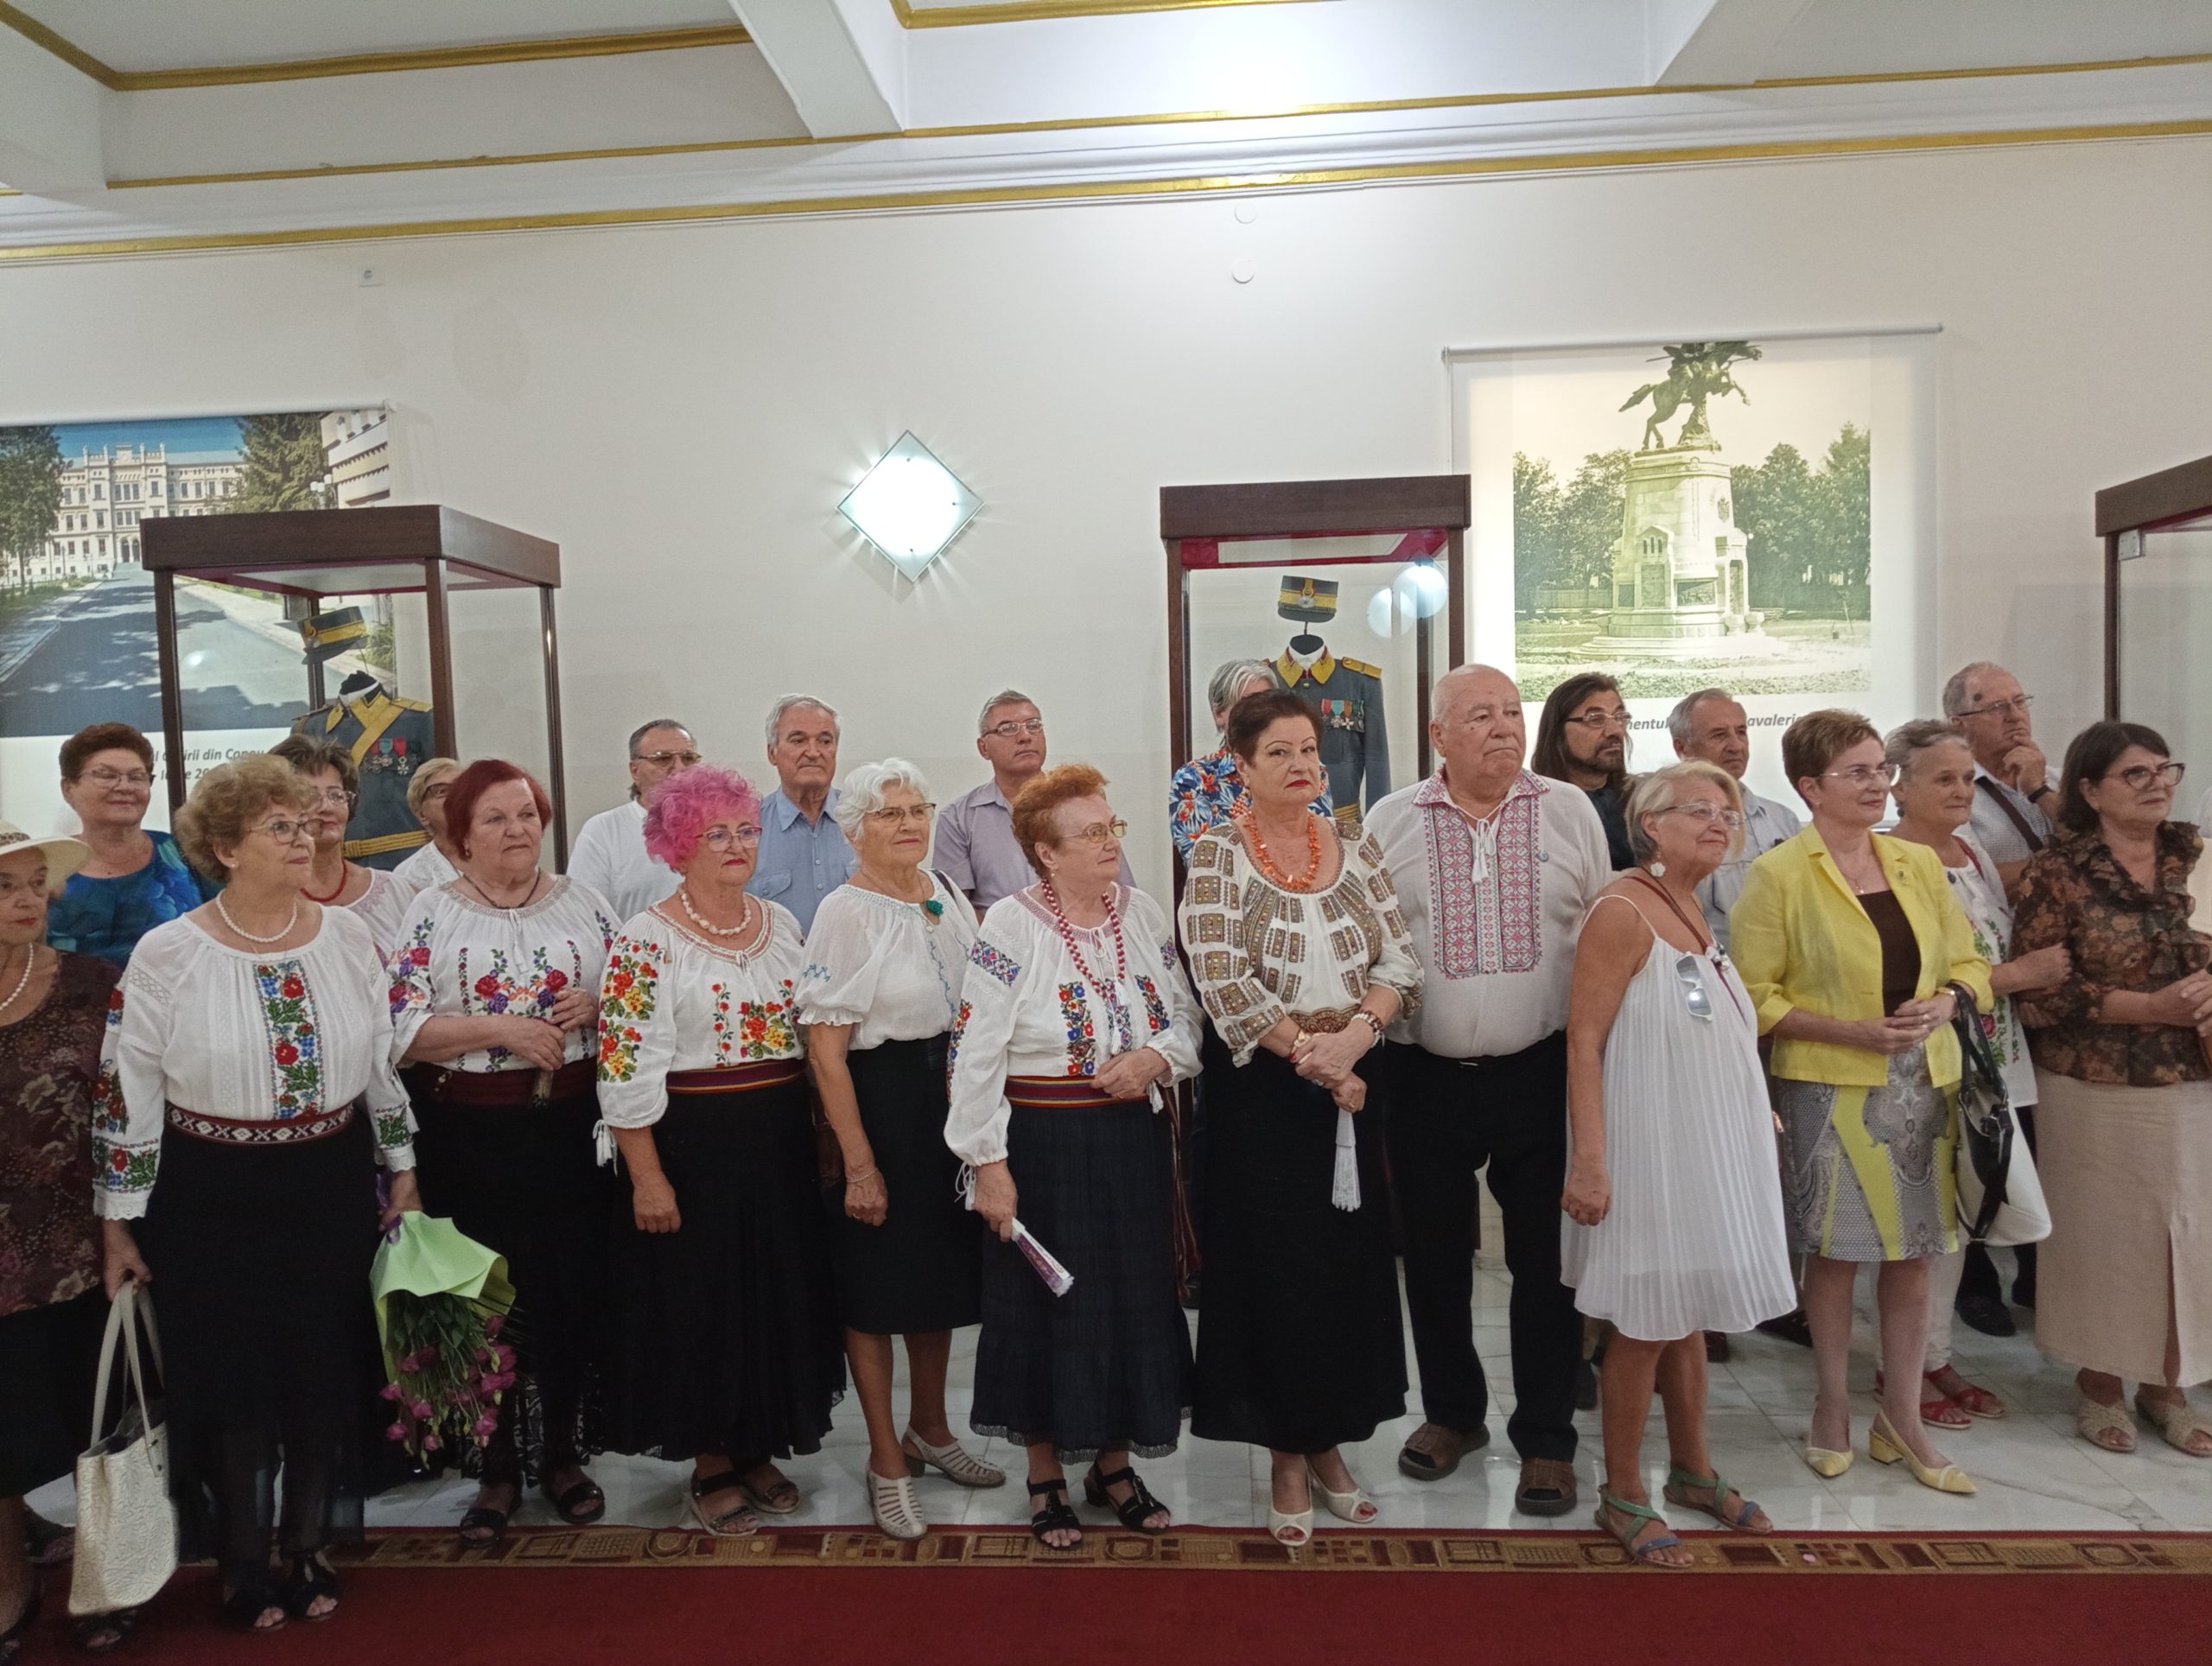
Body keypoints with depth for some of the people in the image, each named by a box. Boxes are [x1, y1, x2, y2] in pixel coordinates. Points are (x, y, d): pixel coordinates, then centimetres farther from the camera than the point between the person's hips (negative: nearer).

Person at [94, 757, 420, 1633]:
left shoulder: (347, 935, -2)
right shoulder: (167, 954, -11)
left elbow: (384, 1059, 7)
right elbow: (127, 1091, -6)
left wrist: (403, 1172, 10)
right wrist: (119, 1223, -3)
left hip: (332, 1185, 3)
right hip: (212, 1197, -3)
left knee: (325, 1370, 13)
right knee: (232, 1378, 10)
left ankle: (308, 1544, 34)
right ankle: (243, 1563, 31)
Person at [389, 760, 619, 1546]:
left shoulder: (583, 903, 6)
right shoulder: (431, 913, 0)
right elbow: (403, 1030, -8)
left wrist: (595, 1006, -12)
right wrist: (502, 1027, -17)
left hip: (570, 1128, 2)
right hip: (472, 1136, -1)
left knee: (574, 1293, 7)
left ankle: (563, 1454, 26)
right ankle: (498, 1468, 23)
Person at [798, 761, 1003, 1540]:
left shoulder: (947, 895, 6)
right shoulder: (845, 911, -13)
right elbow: (824, 1049, -16)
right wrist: (859, 1162, -17)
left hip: (951, 1097, 7)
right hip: (878, 1101, -6)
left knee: (941, 1272, 18)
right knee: (877, 1283, 5)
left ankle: (928, 1430, 38)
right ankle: (887, 1460, 23)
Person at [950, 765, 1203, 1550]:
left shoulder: (1144, 915, 4)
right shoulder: (1010, 927, -11)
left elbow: (1186, 1018, 10)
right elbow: (975, 1053, -12)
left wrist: (1156, 1057, -12)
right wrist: (988, 1163, -14)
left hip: (1134, 1139, 5)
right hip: (1044, 1146, -5)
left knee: (1135, 1299, 13)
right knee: (1049, 1306, 7)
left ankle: (1113, 1463, 33)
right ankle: (1046, 1476, 27)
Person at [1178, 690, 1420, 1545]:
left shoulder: (1354, 849, 6)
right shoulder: (1217, 852, -6)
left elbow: (1398, 954, 0)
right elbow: (1221, 977, -15)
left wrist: (1356, 1033, -17)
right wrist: (1309, 1055, -16)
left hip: (1350, 1073, 4)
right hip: (1260, 1083, -4)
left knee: (1350, 1263, 10)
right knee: (1275, 1266, 4)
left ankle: (1328, 1442, 29)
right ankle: (1286, 1458, 20)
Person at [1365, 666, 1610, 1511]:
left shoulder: (1570, 813, 2)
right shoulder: (1389, 823, 1)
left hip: (1540, 1073, 0)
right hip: (1424, 1079, 1)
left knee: (1545, 1259, 7)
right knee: (1433, 1255, 13)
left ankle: (1546, 1437, 24)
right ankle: (1451, 1411, 34)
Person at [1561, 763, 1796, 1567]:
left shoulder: (1691, 908, 10)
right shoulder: (1623, 912, -17)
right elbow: (1584, 1042, -21)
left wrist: (1756, 1119, 18)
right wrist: (1589, 1164, -25)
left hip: (1707, 1150, 8)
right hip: (1649, 1153, -8)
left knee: (1689, 1314, 19)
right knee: (1647, 1324, 2)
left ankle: (1692, 1469, 35)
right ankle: (1622, 1495, 18)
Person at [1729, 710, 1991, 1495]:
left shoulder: (1919, 863, 7)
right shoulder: (1777, 875, -8)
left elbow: (1968, 962, 13)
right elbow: (1755, 996, -9)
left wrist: (1943, 1003, -8)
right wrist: (1852, 1030, -19)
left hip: (1922, 1082, 4)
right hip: (1829, 1088, -4)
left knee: (1914, 1250, 11)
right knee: (1835, 1250, 7)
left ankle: (1902, 1416, 27)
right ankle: (1832, 1408, 27)